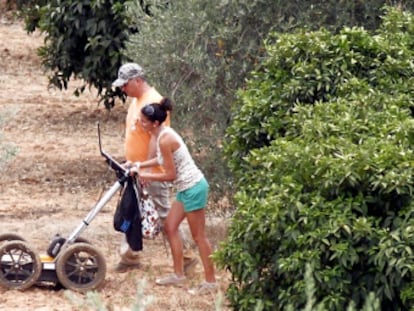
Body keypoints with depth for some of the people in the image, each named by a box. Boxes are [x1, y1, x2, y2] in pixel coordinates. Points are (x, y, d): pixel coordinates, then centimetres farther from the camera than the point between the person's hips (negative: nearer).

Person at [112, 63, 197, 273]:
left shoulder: (153, 102, -19)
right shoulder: (136, 100, 12)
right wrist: (130, 162, 20)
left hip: (152, 174, -10)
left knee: (164, 216, -2)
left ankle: (187, 257, 7)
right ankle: (129, 257, 18)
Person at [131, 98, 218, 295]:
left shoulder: (164, 140, -23)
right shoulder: (163, 133, 5)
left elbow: (170, 175, -20)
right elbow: (163, 160, 21)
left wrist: (145, 175, -8)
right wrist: (141, 165, 11)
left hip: (193, 189, -10)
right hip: (187, 188, 10)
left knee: (198, 236, -1)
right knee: (170, 227, 15)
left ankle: (210, 282, 8)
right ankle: (178, 275, 23)